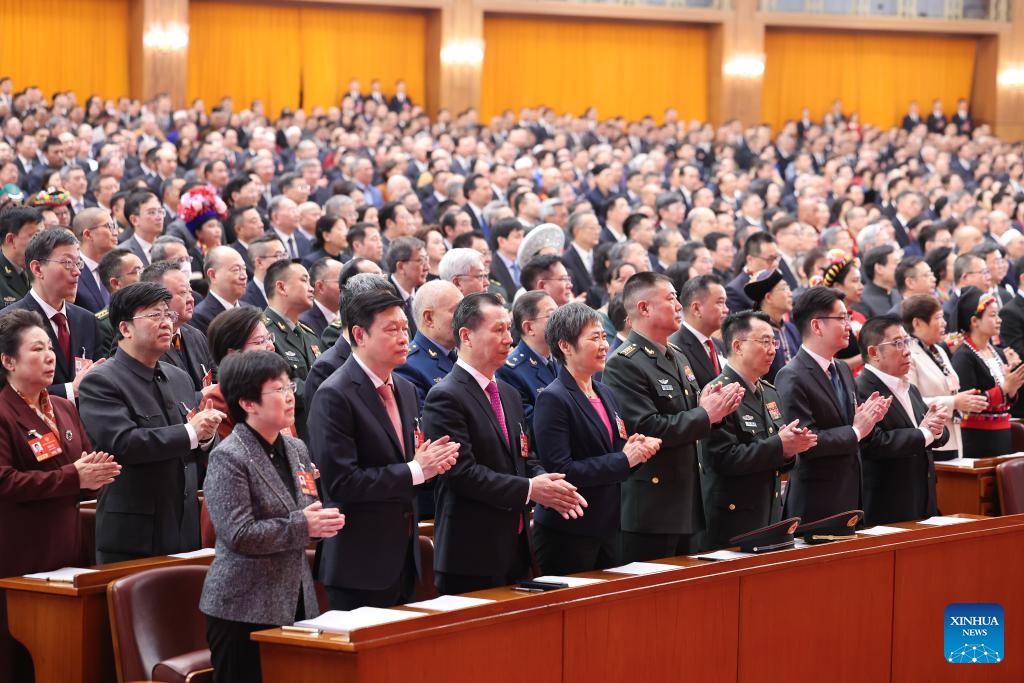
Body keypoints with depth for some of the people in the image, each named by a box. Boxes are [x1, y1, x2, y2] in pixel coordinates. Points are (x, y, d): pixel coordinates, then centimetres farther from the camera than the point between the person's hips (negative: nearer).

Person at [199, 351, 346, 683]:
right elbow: (238, 535, -20)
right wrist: (303, 527, -16)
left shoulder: (297, 450, 12)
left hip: (295, 602, 7)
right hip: (245, 609, -7)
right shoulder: (228, 458, -12)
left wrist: (323, 520, -2)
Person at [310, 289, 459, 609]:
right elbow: (340, 483, -20)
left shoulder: (405, 390, 13)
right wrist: (416, 471, -18)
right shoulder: (334, 396, -14)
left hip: (404, 557, 8)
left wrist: (430, 461, -3)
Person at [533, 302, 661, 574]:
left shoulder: (606, 394, 14)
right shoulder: (553, 399, -12)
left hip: (606, 528, 8)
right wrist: (623, 460, -16)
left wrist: (635, 450, -3)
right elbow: (560, 470, -19)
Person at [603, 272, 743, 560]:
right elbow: (646, 429, -22)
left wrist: (711, 405, -1)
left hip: (689, 506, 9)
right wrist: (706, 415, -15)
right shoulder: (624, 364, -13)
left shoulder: (678, 358, 17)